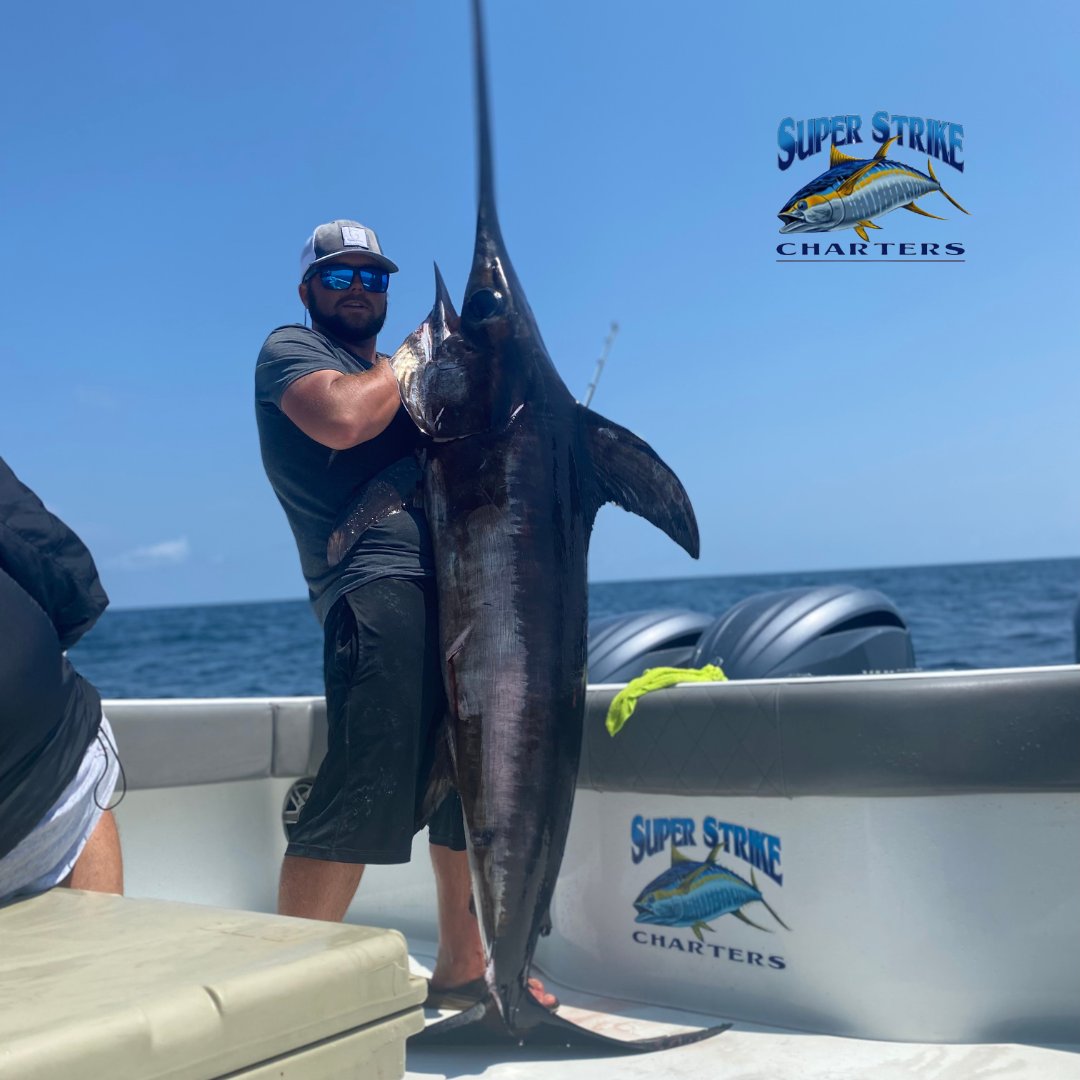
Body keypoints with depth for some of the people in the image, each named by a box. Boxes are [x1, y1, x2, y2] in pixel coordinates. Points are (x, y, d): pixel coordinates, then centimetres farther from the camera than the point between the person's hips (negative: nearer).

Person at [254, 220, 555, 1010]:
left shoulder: (391, 370, 30)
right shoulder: (290, 349, 6)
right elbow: (342, 417, -17)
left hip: (459, 584, 9)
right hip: (381, 582, -9)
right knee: (366, 791, -16)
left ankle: (461, 964, 24)